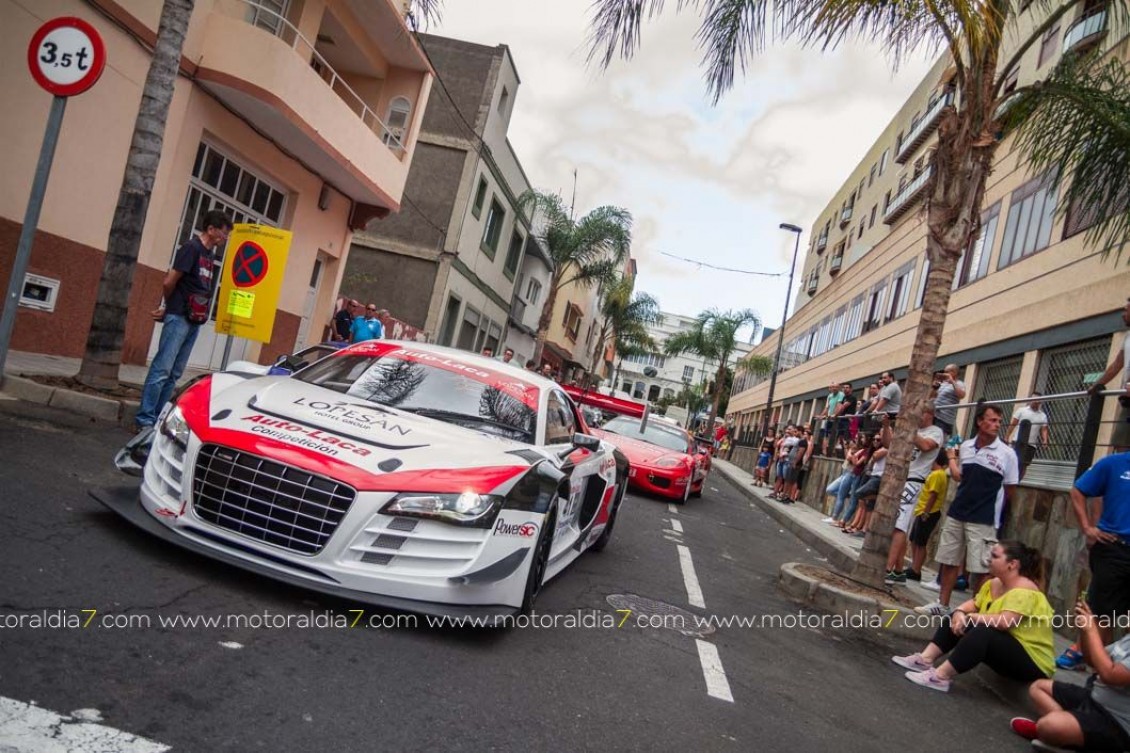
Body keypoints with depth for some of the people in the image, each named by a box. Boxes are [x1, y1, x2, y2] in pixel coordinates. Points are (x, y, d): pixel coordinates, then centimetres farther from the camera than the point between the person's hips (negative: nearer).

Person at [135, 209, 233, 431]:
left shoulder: (208, 253, 16)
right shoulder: (192, 247, -9)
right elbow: (169, 282, -11)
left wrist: (168, 309, 10)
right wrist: (171, 306, 6)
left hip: (194, 320, 8)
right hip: (179, 317, -8)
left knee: (174, 373, 9)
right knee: (162, 369, -7)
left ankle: (158, 418, 14)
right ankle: (145, 419, -5)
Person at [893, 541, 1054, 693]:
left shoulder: (1024, 591, -23)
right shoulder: (994, 583, 5)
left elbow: (1004, 622, -35)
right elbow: (973, 603, 9)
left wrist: (970, 617, -20)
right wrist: (960, 613, -14)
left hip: (1032, 663, -9)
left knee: (982, 632, -34)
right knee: (959, 620, 2)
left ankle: (940, 677, -33)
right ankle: (926, 659, -12)